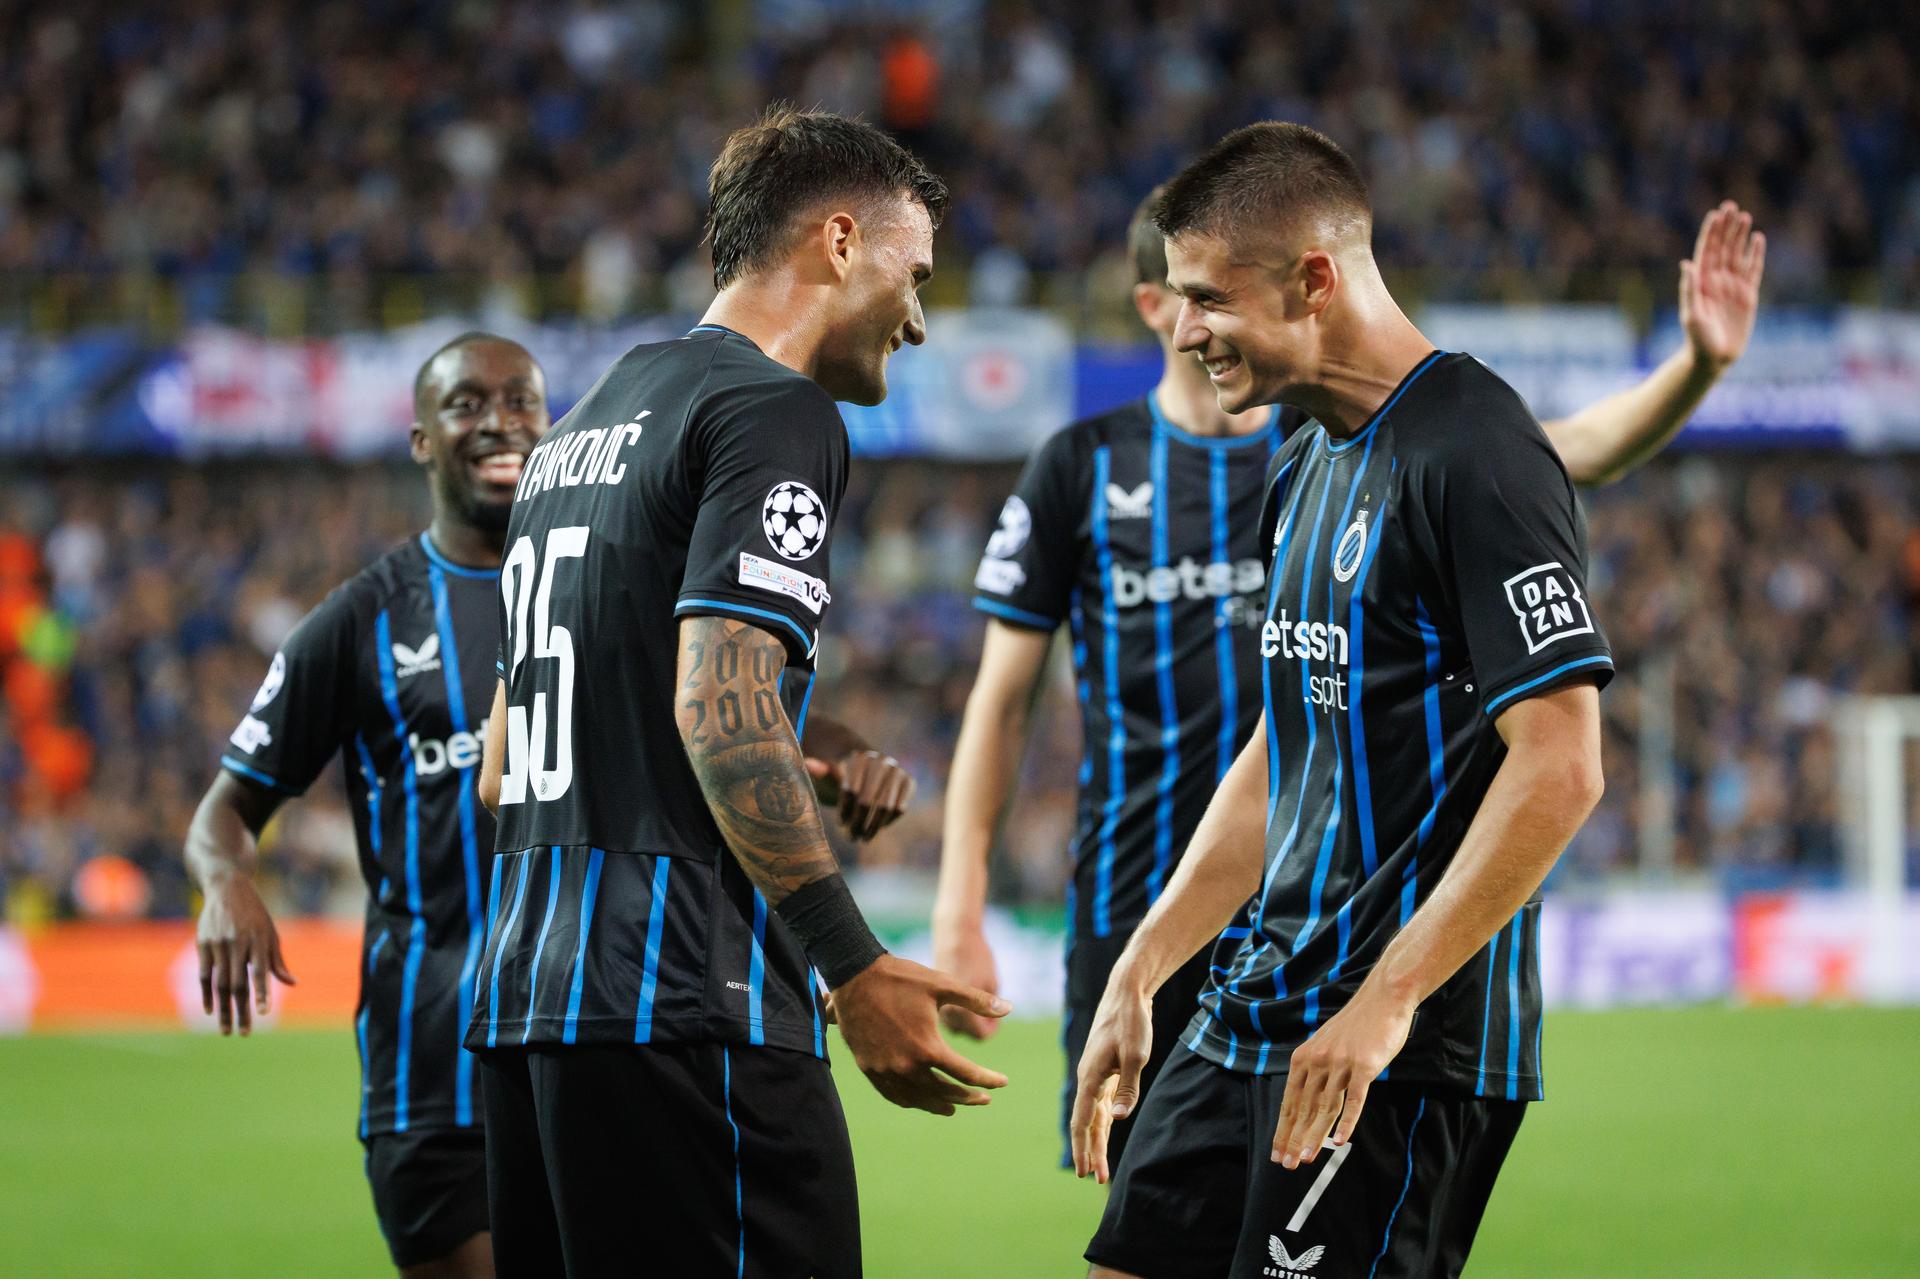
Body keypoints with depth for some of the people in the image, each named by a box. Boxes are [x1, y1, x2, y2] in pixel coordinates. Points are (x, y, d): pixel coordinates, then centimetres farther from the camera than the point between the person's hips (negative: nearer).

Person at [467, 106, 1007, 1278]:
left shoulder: (585, 428, 23)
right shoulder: (774, 412, -5)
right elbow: (719, 700, -18)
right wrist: (855, 967, -20)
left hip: (525, 992, 9)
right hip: (687, 1001, -9)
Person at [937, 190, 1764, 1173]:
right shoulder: (1083, 467, 2)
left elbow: (1569, 451, -8)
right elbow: (1003, 701, 4)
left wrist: (1698, 366, -26)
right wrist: (959, 918, -1)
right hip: (1133, 918, 0)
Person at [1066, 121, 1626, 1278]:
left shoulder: (1477, 456, -14)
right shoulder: (1306, 471, 15)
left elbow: (1559, 770, -20)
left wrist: (1387, 999, -22)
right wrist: (1140, 973, 17)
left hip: (1408, 1052, -9)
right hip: (1252, 1012, 9)